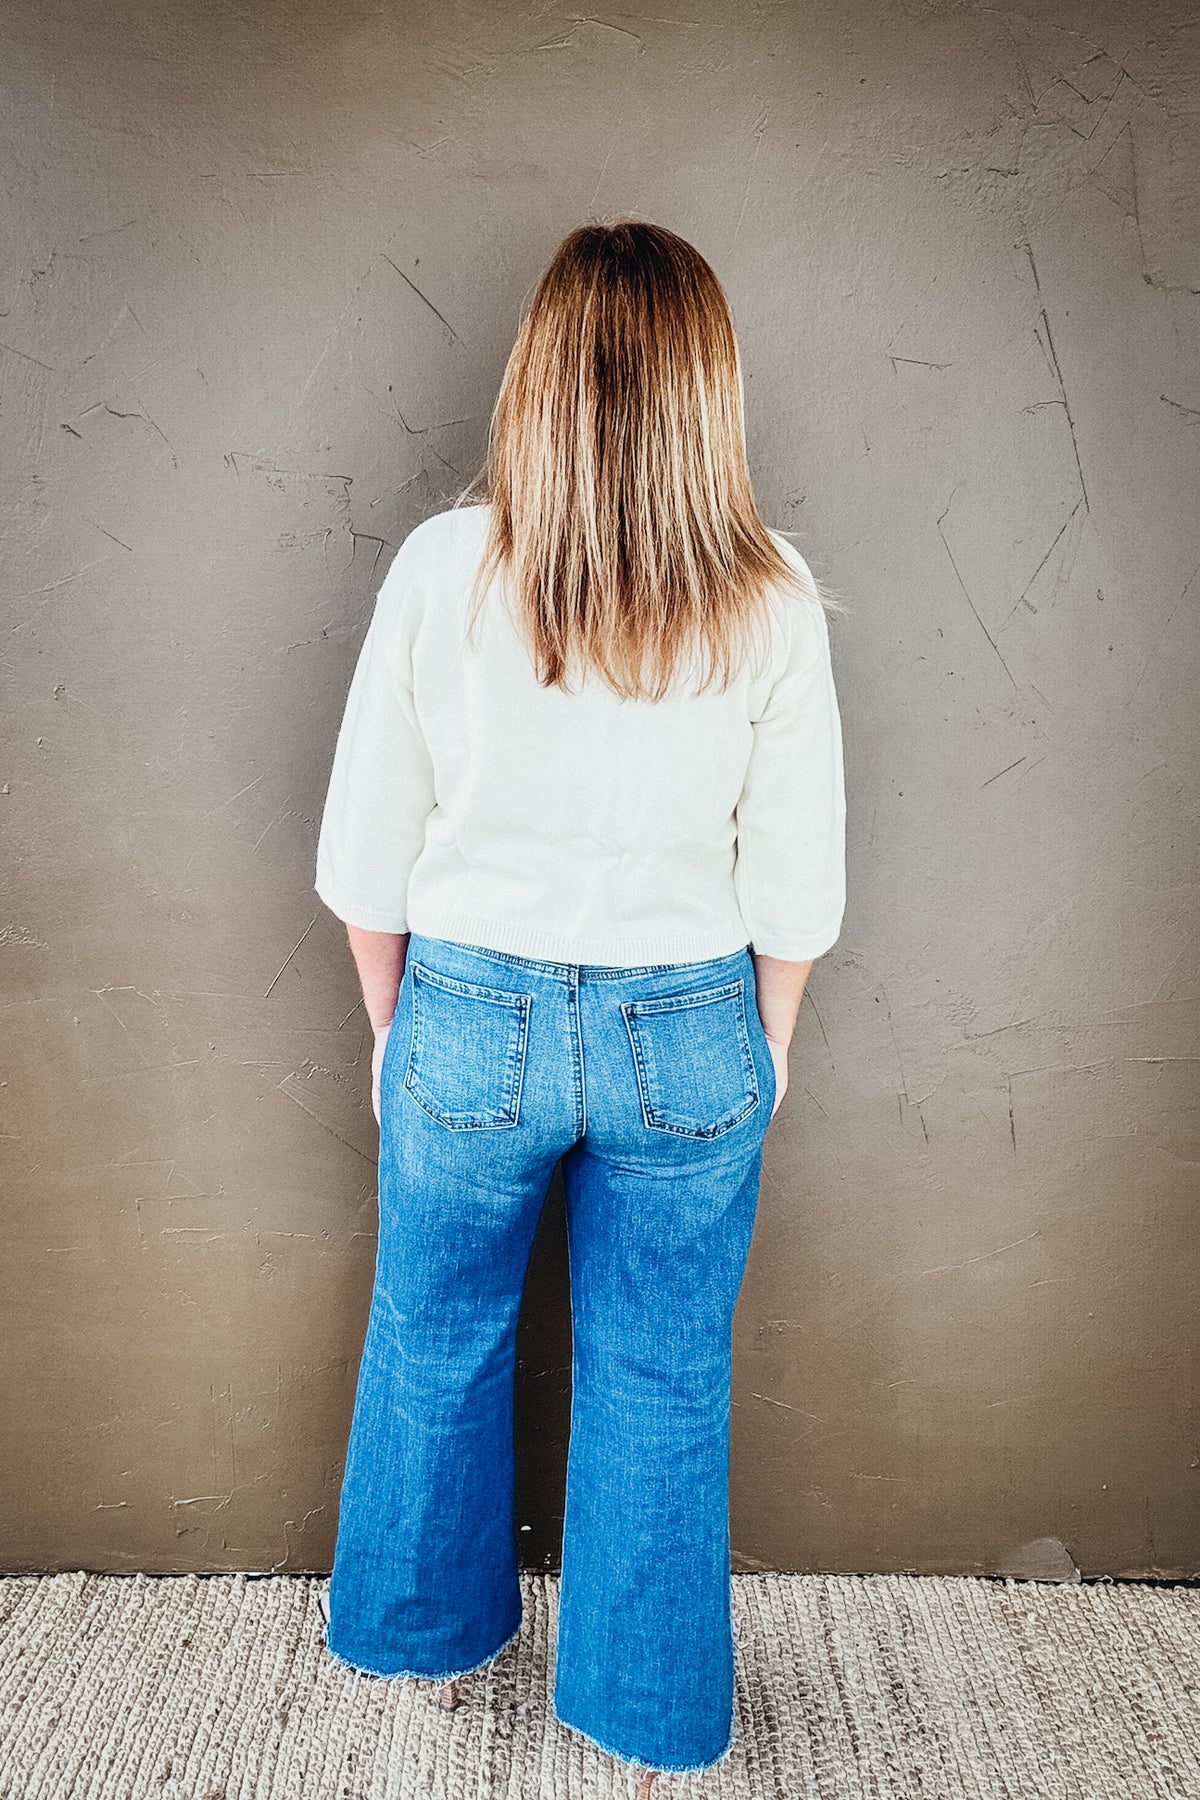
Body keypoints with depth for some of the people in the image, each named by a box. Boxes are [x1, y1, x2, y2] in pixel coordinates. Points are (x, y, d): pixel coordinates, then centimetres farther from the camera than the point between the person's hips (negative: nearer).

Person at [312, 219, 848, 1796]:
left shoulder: (444, 565, -12)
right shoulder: (773, 599, -11)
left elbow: (367, 855, -6)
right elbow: (797, 886, -5)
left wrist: (393, 1028, 10)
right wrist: (763, 1049, 11)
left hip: (470, 1018, 0)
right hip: (687, 1034, 1)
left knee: (437, 1343, 24)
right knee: (663, 1384, 19)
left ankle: (437, 1635, 50)